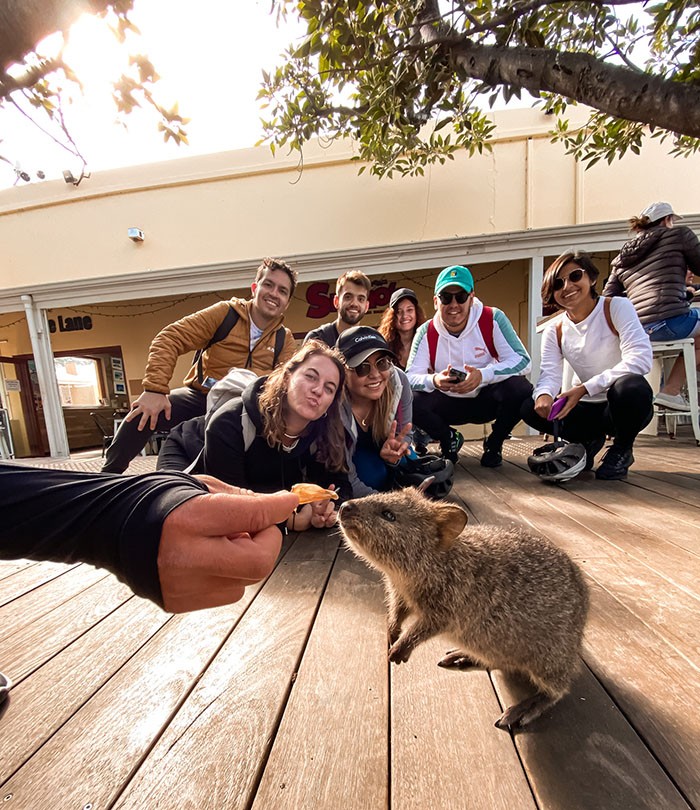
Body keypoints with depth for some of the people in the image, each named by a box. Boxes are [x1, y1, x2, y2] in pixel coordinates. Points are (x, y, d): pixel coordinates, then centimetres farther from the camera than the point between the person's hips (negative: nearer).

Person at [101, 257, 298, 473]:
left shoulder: (285, 340, 4)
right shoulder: (225, 313, -4)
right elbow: (170, 339, -9)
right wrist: (156, 389, -20)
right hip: (200, 397, -1)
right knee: (143, 414, -26)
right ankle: (108, 476, 2)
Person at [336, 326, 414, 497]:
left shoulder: (398, 381, -25)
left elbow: (404, 435, -9)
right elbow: (346, 481, -28)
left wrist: (393, 451, -31)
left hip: (378, 449, 4)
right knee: (376, 475, -25)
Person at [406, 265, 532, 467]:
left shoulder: (492, 319, -13)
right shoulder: (426, 332, -10)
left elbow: (522, 359, -19)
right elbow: (411, 376, -16)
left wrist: (483, 375, -36)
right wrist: (434, 381, -39)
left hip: (486, 400, 0)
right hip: (449, 404, 1)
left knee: (520, 389, -30)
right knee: (411, 401, -26)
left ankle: (494, 443, 2)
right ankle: (449, 440, 6)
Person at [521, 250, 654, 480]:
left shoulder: (617, 307, -11)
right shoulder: (554, 330, -1)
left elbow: (640, 358, -24)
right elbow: (550, 374, -12)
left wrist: (586, 388, -32)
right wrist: (544, 394, -36)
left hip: (623, 405, -3)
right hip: (586, 408, 3)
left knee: (630, 386, -37)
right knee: (530, 408, -20)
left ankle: (622, 449, -4)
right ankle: (588, 441, 8)